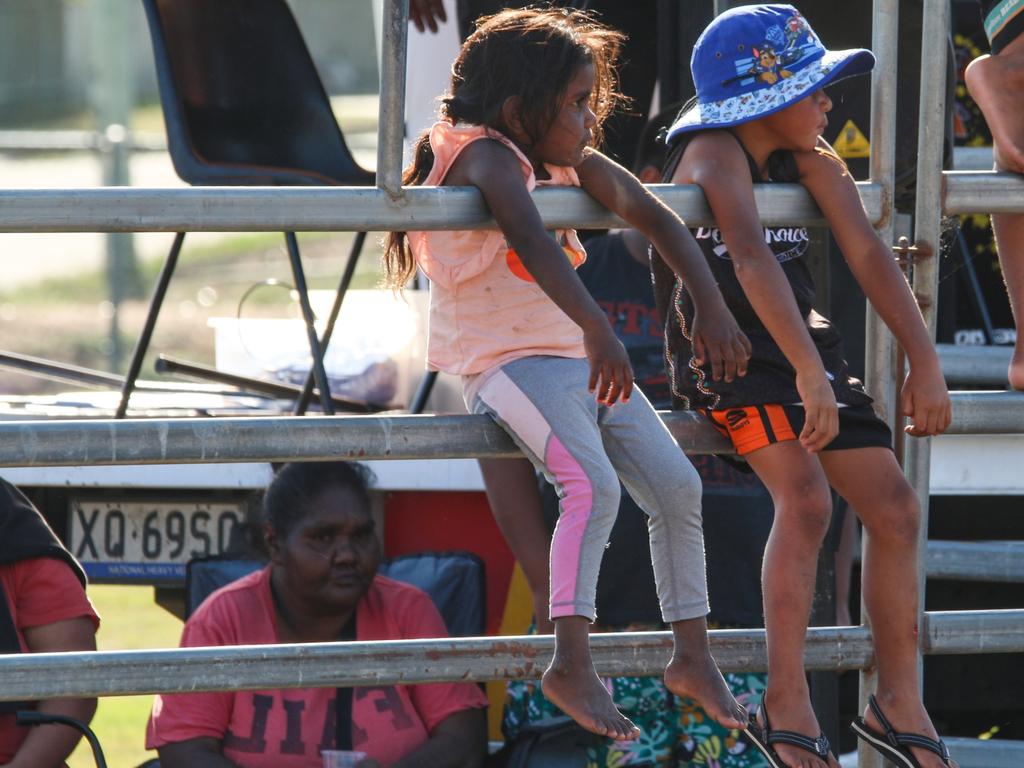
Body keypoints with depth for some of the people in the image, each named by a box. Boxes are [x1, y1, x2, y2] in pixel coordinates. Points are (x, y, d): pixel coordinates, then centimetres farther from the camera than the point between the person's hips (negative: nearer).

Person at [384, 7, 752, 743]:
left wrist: (713, 309, 0)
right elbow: (530, 240, -34)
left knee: (677, 485, 3)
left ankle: (693, 654, 16)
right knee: (594, 483, -29)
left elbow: (657, 219, 14)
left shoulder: (573, 164, 11)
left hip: (581, 358, 9)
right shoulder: (488, 156, -16)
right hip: (509, 359, -9)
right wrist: (597, 327, -47)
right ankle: (573, 666, -29)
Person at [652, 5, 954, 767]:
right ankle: (786, 705, -23)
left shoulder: (811, 161, 7)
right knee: (807, 497, -28)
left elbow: (869, 255, 1)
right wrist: (808, 375, -42)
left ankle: (899, 703, 12)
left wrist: (925, 362, -10)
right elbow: (751, 257, -31)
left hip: (806, 349, 7)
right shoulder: (715, 154, -17)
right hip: (727, 357, -7)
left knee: (895, 508, -2)